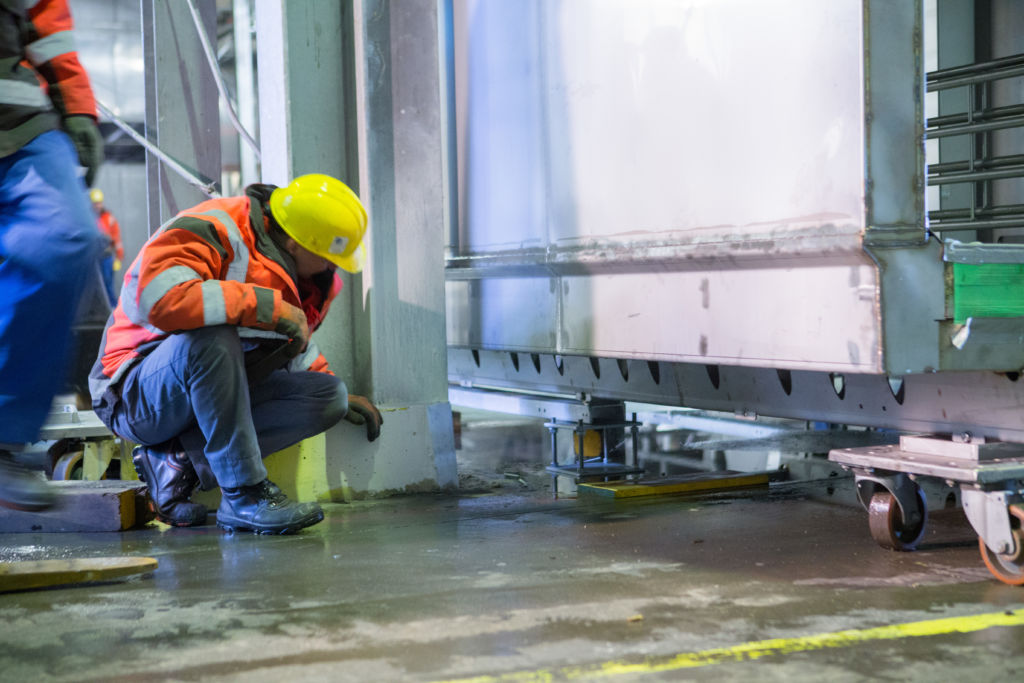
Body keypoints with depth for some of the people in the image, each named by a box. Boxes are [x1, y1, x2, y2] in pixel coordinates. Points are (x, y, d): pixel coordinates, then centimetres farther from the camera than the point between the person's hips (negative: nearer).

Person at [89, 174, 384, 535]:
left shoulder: (285, 262, 7)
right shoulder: (208, 233, -21)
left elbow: (291, 343, 25)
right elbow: (160, 298, -41)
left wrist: (336, 393, 17)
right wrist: (268, 306, -34)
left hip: (217, 394, 9)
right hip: (137, 396, -8)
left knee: (329, 395, -7)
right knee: (210, 335, -39)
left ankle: (179, 460, -11)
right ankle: (245, 495, -30)